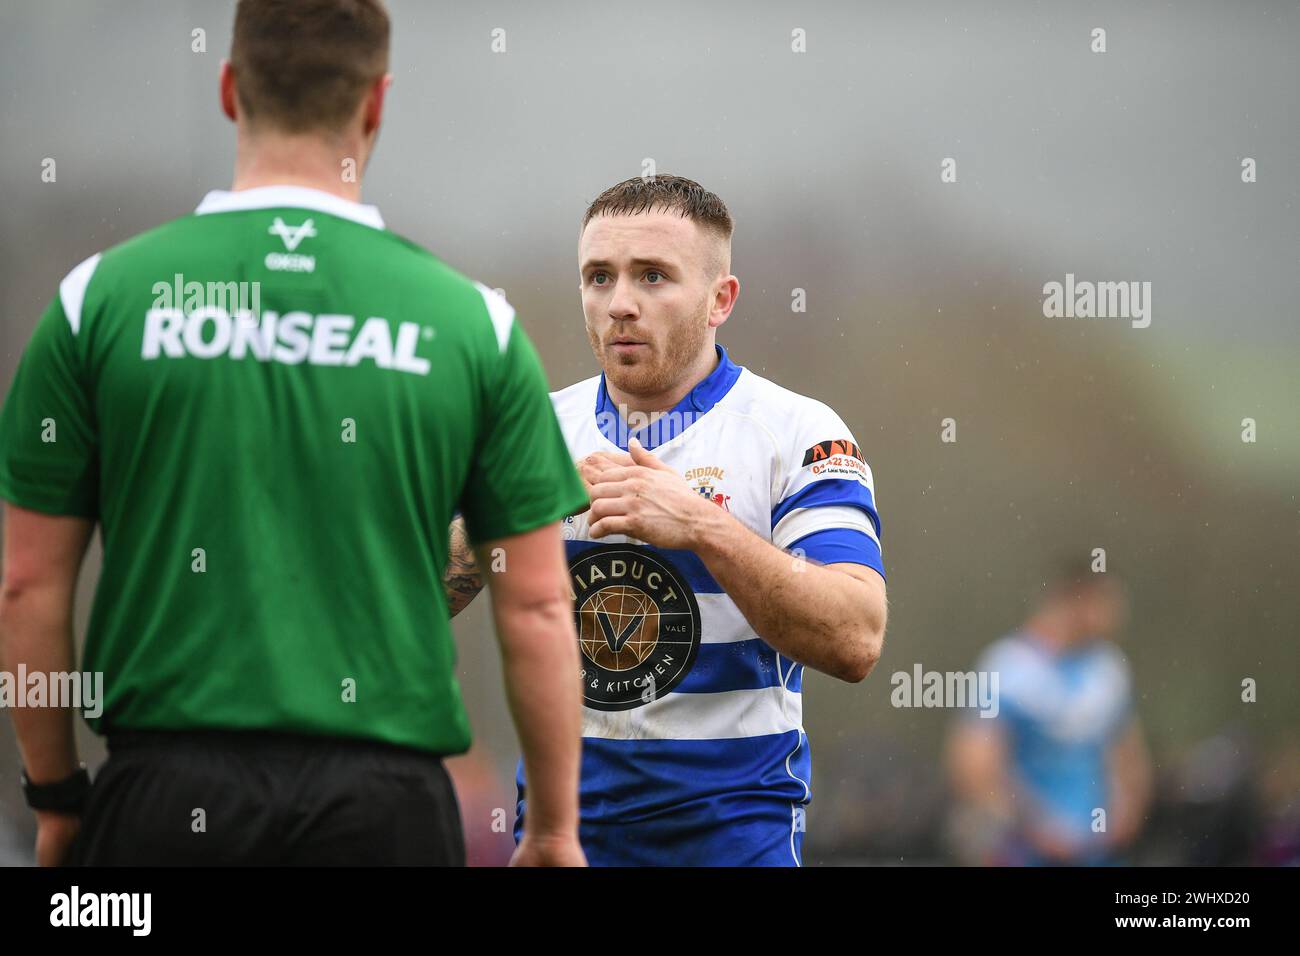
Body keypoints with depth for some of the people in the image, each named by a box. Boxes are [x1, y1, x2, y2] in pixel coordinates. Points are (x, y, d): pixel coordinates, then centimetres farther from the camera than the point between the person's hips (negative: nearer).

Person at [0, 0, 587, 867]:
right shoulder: (470, 321, 1)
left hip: (168, 794, 0)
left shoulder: (104, 297, 0)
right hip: (381, 797, 0)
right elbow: (536, 608, 3)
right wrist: (556, 826, 13)